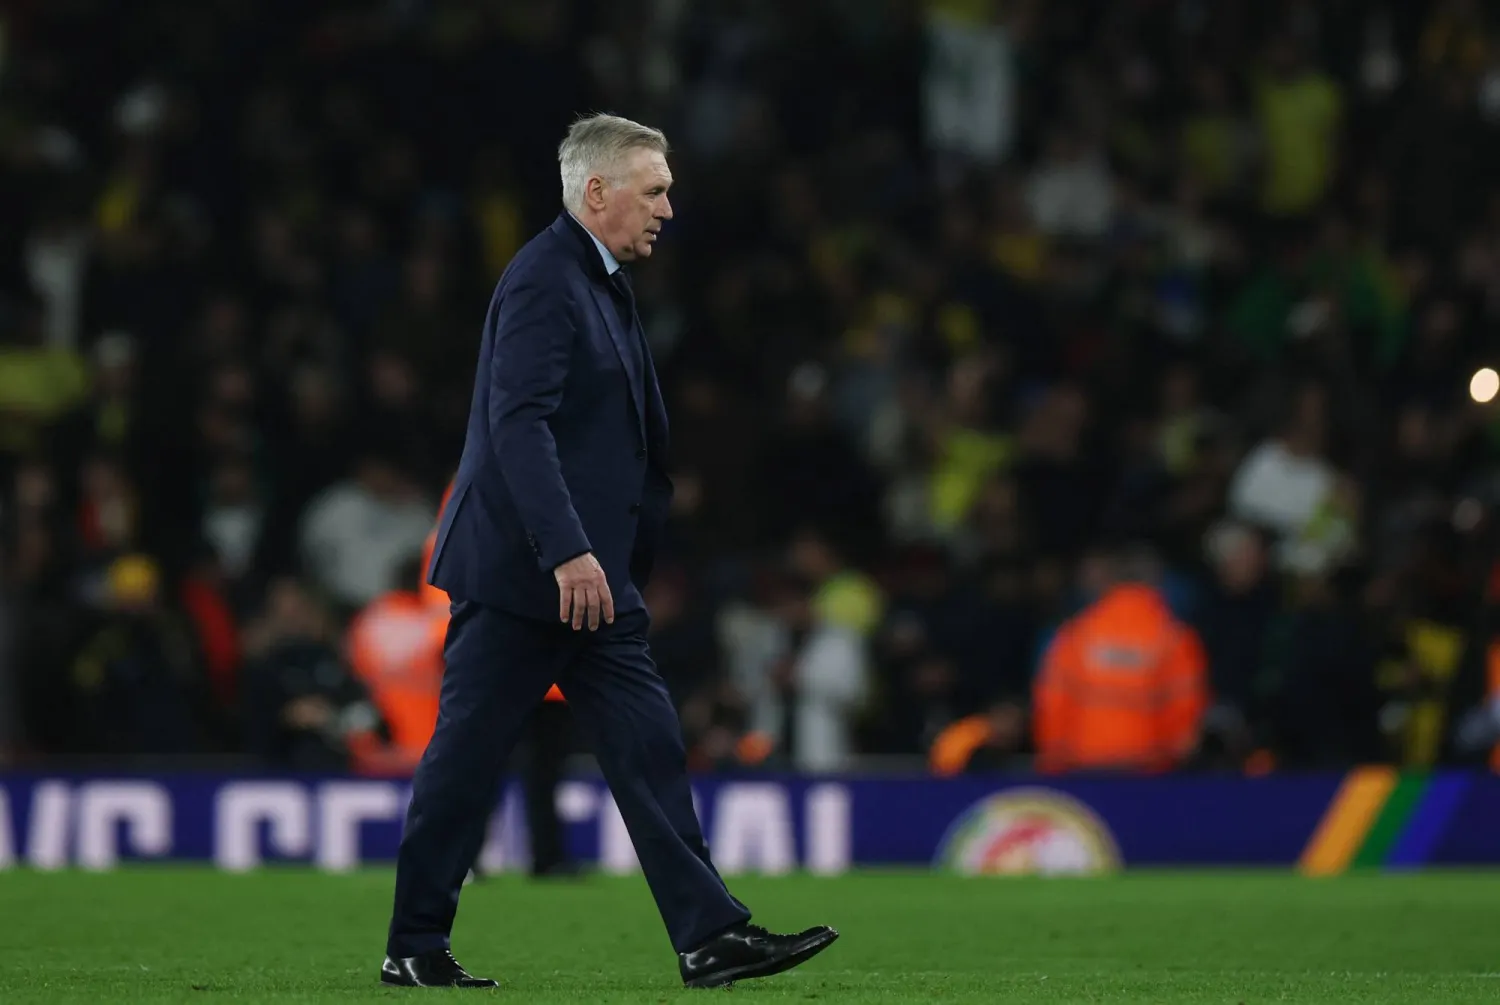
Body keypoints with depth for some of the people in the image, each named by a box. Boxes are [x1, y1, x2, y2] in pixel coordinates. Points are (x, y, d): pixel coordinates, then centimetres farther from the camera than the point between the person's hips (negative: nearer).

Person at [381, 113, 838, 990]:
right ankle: (415, 946, 7)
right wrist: (566, 552, -30)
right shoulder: (543, 280, -14)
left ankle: (711, 936, 1)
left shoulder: (605, 285, 17)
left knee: (649, 747, 3)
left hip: (590, 576, 10)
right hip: (521, 570, -10)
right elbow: (519, 422, -24)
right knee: (469, 754, -1)